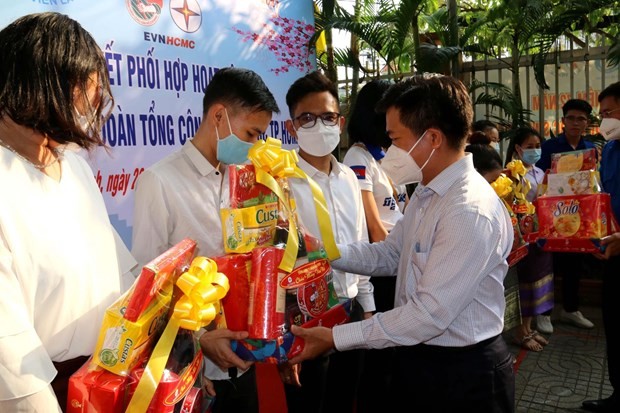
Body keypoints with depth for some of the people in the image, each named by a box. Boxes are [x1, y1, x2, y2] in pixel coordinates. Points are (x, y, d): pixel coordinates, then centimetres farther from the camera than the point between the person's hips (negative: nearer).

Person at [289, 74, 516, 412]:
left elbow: (431, 313, -27)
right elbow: (391, 253, 10)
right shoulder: (426, 192, 5)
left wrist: (336, 338, -22)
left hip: (463, 373, -8)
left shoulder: (472, 210, -26)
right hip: (417, 358, 8)